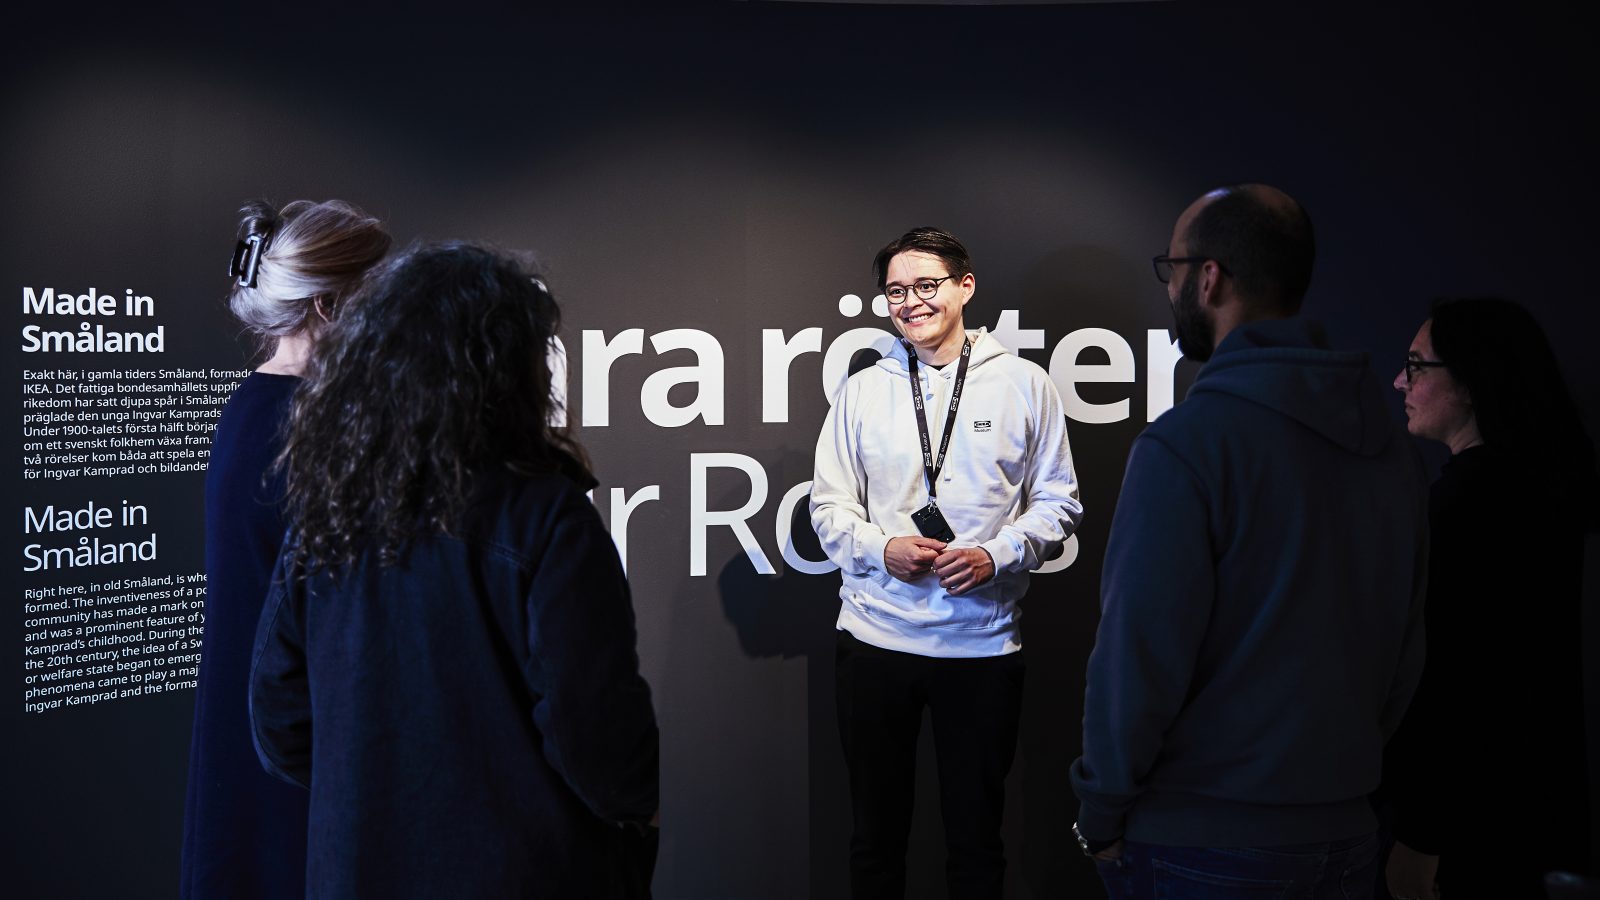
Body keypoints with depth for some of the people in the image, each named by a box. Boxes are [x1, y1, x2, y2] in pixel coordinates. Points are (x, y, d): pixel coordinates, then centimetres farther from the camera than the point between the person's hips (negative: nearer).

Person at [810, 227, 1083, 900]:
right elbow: (829, 503, 7)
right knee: (876, 828, 12)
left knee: (976, 833, 11)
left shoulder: (1023, 383, 2)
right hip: (875, 639, 1)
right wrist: (882, 548, -12)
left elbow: (1058, 500, 3)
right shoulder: (862, 390, 7)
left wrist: (998, 555, -13)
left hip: (984, 642, -1)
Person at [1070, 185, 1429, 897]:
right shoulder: (1391, 447, 4)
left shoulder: (1185, 443, -17)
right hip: (1346, 840, 6)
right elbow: (1405, 657, 8)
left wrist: (1100, 817, -6)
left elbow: (1139, 657, -19)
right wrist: (1340, 770, 17)